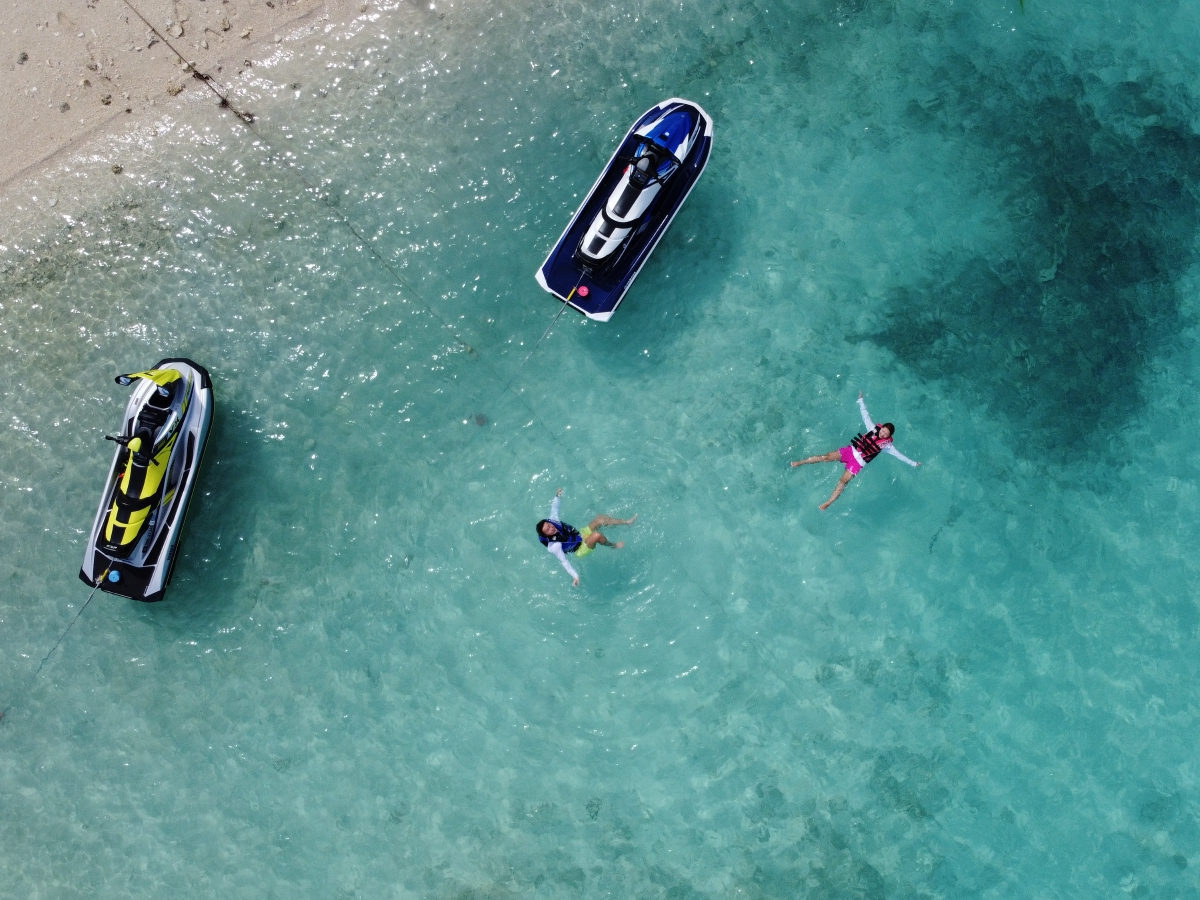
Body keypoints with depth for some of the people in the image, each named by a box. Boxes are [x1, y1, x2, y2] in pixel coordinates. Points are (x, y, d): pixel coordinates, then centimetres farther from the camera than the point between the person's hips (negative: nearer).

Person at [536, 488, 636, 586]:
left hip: (581, 535, 7)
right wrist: (575, 576, -31)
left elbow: (554, 508, 5)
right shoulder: (554, 546, -32)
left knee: (600, 519, -8)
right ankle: (613, 546, -3)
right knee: (597, 535, -34)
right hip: (581, 549, -7)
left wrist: (557, 496, 12)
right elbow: (564, 561, -28)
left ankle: (627, 522, 9)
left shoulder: (553, 520, -16)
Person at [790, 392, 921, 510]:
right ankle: (800, 462, 3)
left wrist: (913, 463, 1)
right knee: (827, 457, -7)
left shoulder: (886, 445, -3)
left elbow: (899, 455, 2)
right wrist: (861, 401, 12)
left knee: (843, 481, -15)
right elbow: (866, 415, 9)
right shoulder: (873, 429, 3)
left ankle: (828, 503, -16)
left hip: (858, 462, -3)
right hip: (851, 451, 3)